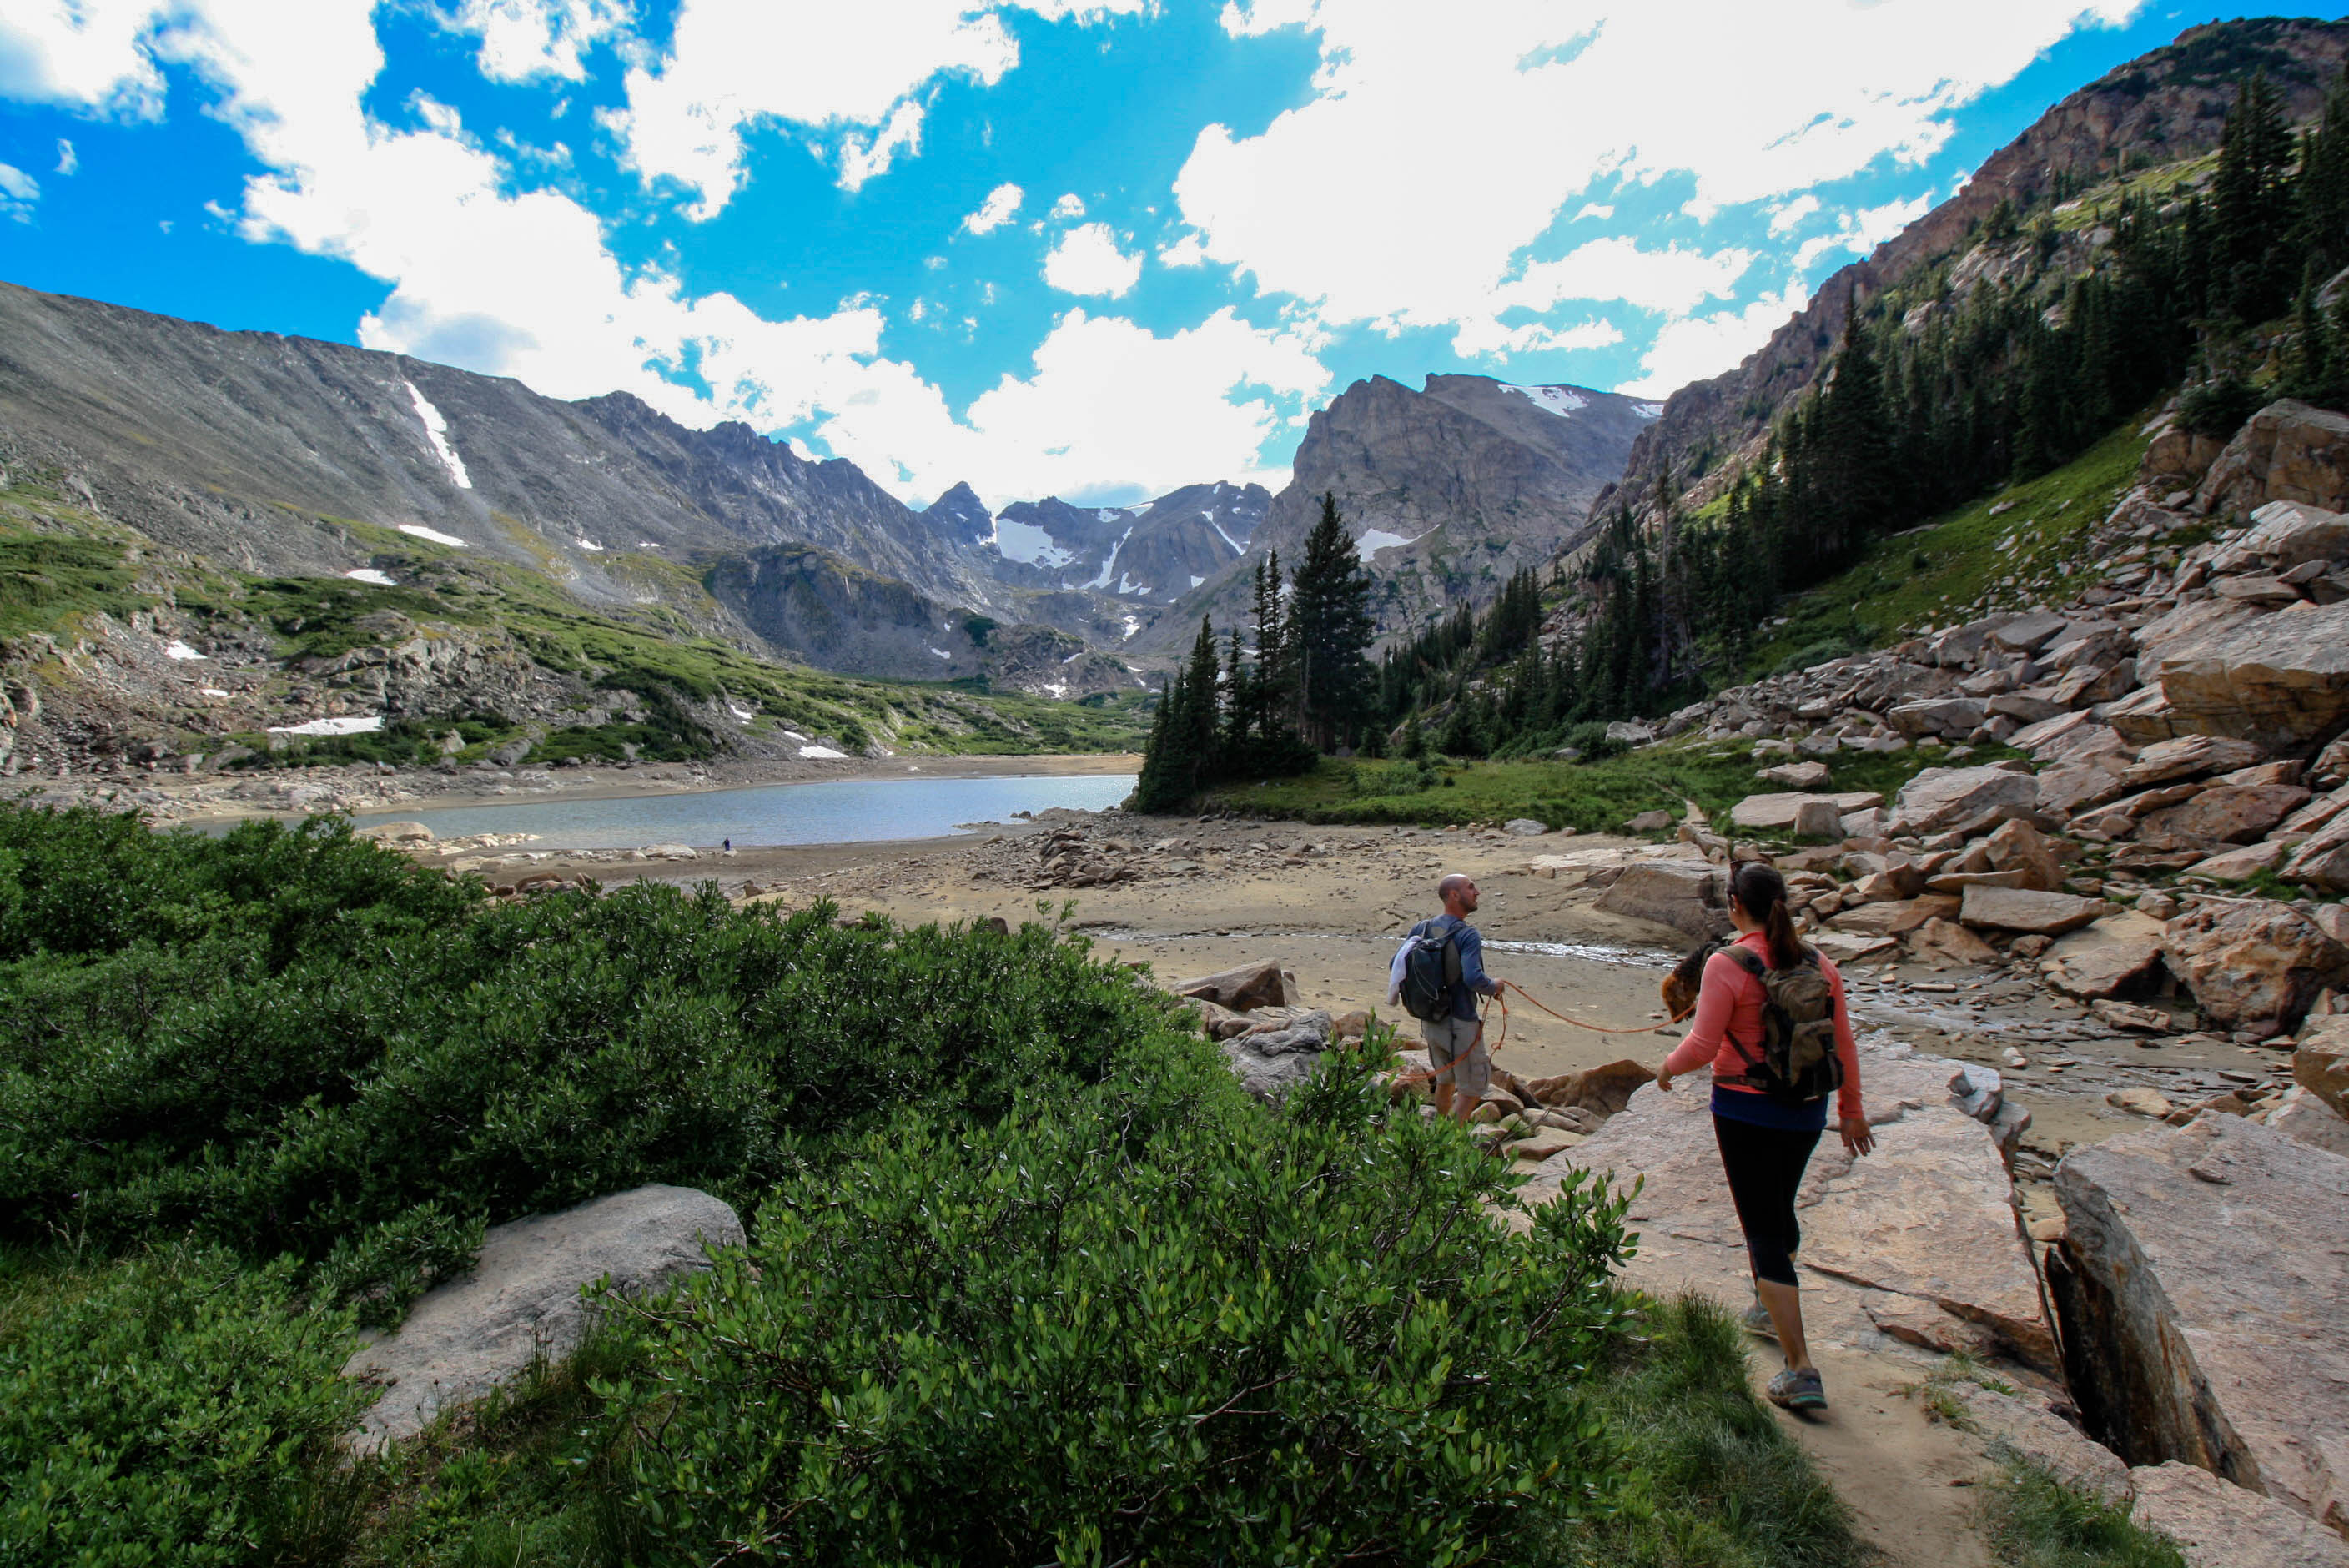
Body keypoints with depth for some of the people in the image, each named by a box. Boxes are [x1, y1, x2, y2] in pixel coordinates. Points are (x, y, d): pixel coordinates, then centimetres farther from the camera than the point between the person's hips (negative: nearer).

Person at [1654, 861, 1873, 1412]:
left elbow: (1702, 1046, -18)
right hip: (1806, 1111, 7)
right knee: (1780, 1208, 26)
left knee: (1763, 1230, 2)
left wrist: (1667, 1068, 2)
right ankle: (1770, 1307, 47)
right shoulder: (1819, 964, 0)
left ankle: (1802, 1370, 2)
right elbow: (1844, 1047, 7)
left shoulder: (1727, 965, -18)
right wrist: (1850, 1110, 18)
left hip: (1746, 1110, -6)